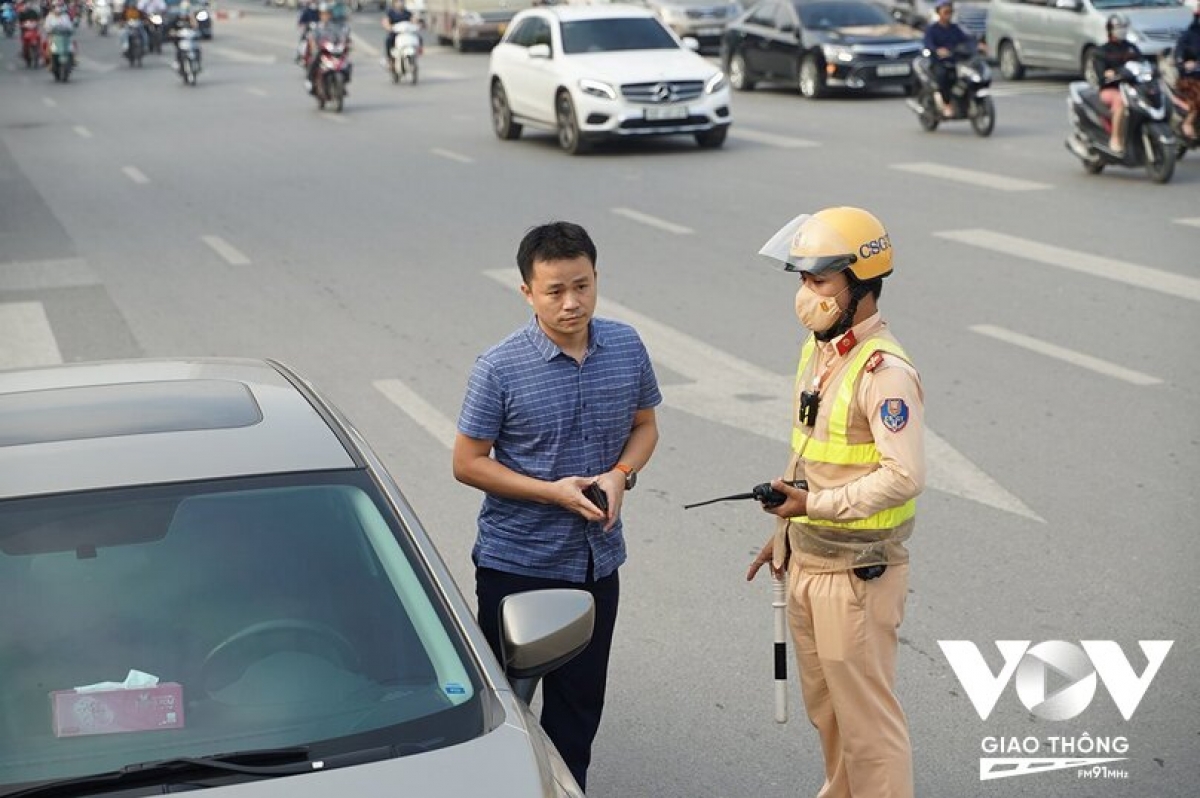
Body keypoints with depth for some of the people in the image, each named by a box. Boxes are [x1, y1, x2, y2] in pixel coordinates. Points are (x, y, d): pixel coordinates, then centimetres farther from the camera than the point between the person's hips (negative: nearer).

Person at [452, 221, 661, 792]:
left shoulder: (626, 348, -4)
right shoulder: (500, 369, -16)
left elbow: (645, 425, 10)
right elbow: (468, 463, -11)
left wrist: (621, 475, -11)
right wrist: (553, 492, -20)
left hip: (597, 559, 4)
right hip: (516, 562, -4)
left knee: (580, 701, 16)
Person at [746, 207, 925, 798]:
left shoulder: (884, 371, -21)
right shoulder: (817, 350, 8)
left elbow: (904, 477, -26)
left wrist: (816, 504, -24)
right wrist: (786, 531, 19)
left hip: (858, 572, -9)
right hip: (807, 564, 9)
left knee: (865, 716, 2)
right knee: (824, 706, 21)